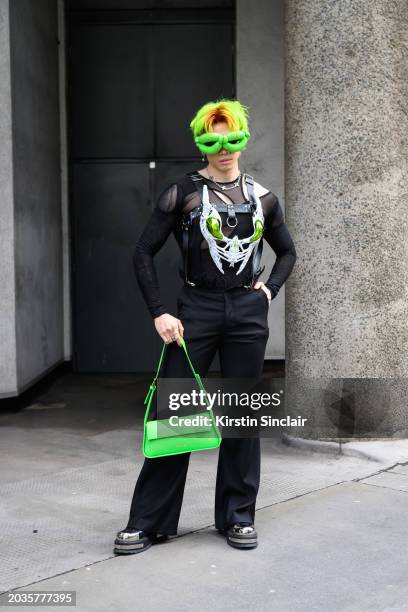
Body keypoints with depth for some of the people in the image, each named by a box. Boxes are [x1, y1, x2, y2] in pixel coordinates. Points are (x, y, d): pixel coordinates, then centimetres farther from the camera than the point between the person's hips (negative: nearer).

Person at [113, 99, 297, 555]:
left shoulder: (261, 197, 10)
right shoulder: (182, 192, 1)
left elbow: (287, 251, 22)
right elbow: (144, 252, -1)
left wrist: (269, 290, 5)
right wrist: (158, 313, -8)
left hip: (248, 312, 3)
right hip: (196, 309, -2)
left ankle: (238, 516, 22)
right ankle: (148, 521, 11)